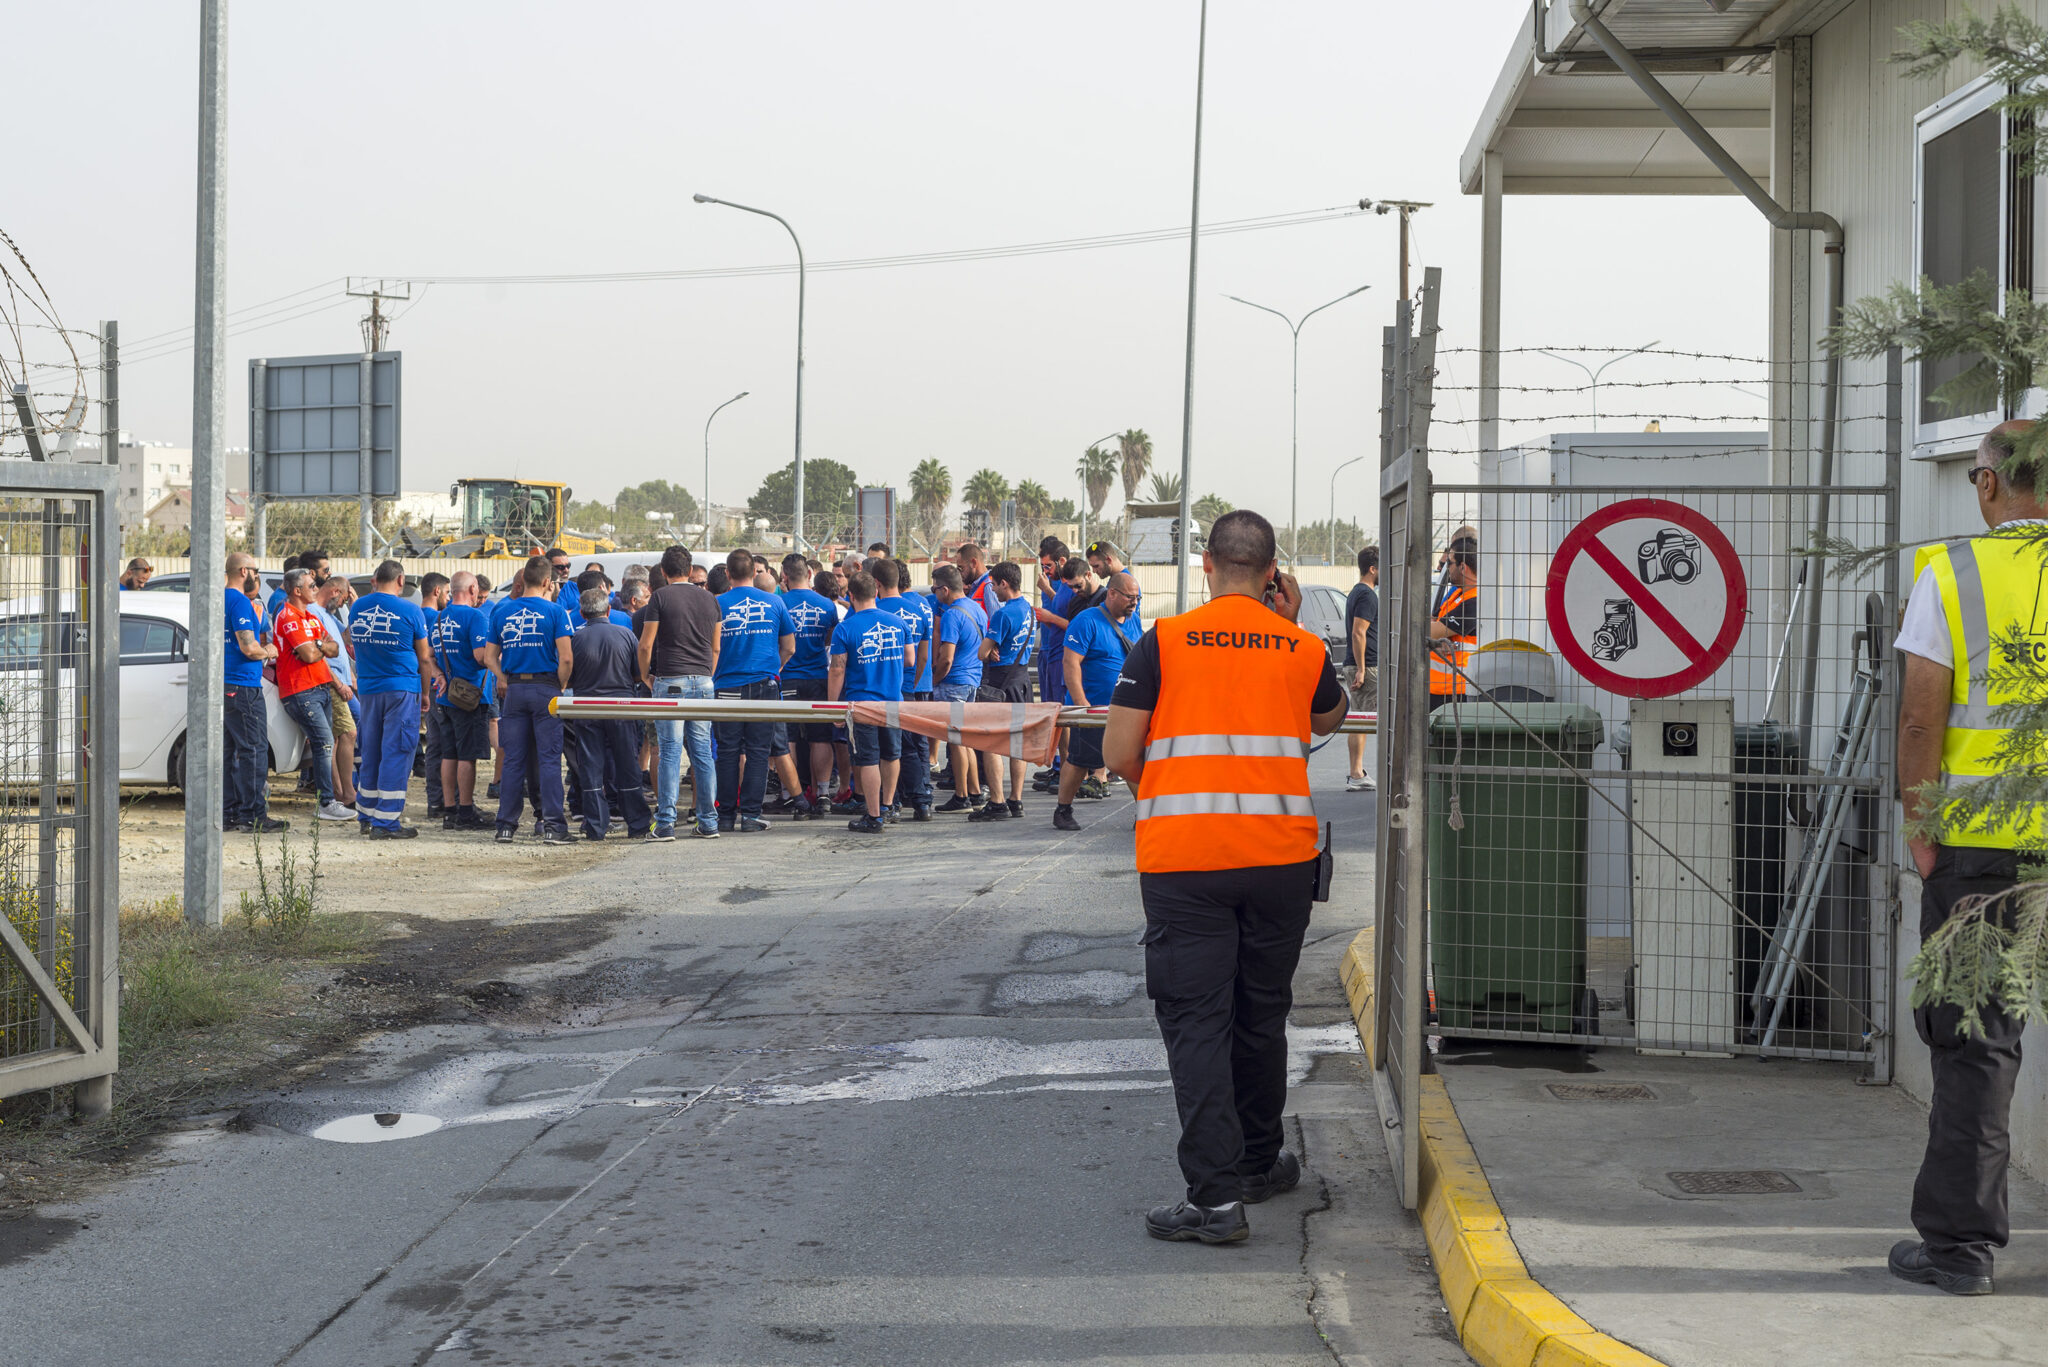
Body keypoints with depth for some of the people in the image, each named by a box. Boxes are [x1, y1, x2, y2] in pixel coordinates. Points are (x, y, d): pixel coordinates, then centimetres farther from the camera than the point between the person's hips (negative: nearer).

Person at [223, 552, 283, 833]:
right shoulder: (240, 602, -13)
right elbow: (249, 648, -19)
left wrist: (262, 652, 18)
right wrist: (268, 652, 0)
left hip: (224, 685, 9)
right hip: (243, 687, -9)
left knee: (228, 750, 10)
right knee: (254, 749, -5)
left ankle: (228, 813, 13)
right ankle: (253, 815, -5)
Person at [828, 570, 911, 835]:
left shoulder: (844, 629, -11)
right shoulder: (896, 622, 1)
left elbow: (838, 671, -11)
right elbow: (909, 660, 11)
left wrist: (832, 706, -2)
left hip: (861, 703, -4)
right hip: (894, 700, 4)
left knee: (868, 760, 1)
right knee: (891, 754, 19)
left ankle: (873, 818, 4)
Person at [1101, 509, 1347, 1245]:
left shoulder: (1162, 642, -3)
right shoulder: (1302, 648, 4)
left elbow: (1118, 753, -4)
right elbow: (1330, 720, 26)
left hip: (1183, 858, -3)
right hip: (1280, 853, 3)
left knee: (1195, 1019, -2)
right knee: (1262, 1014, 17)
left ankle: (1216, 1193, -8)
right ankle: (1257, 1162, 32)